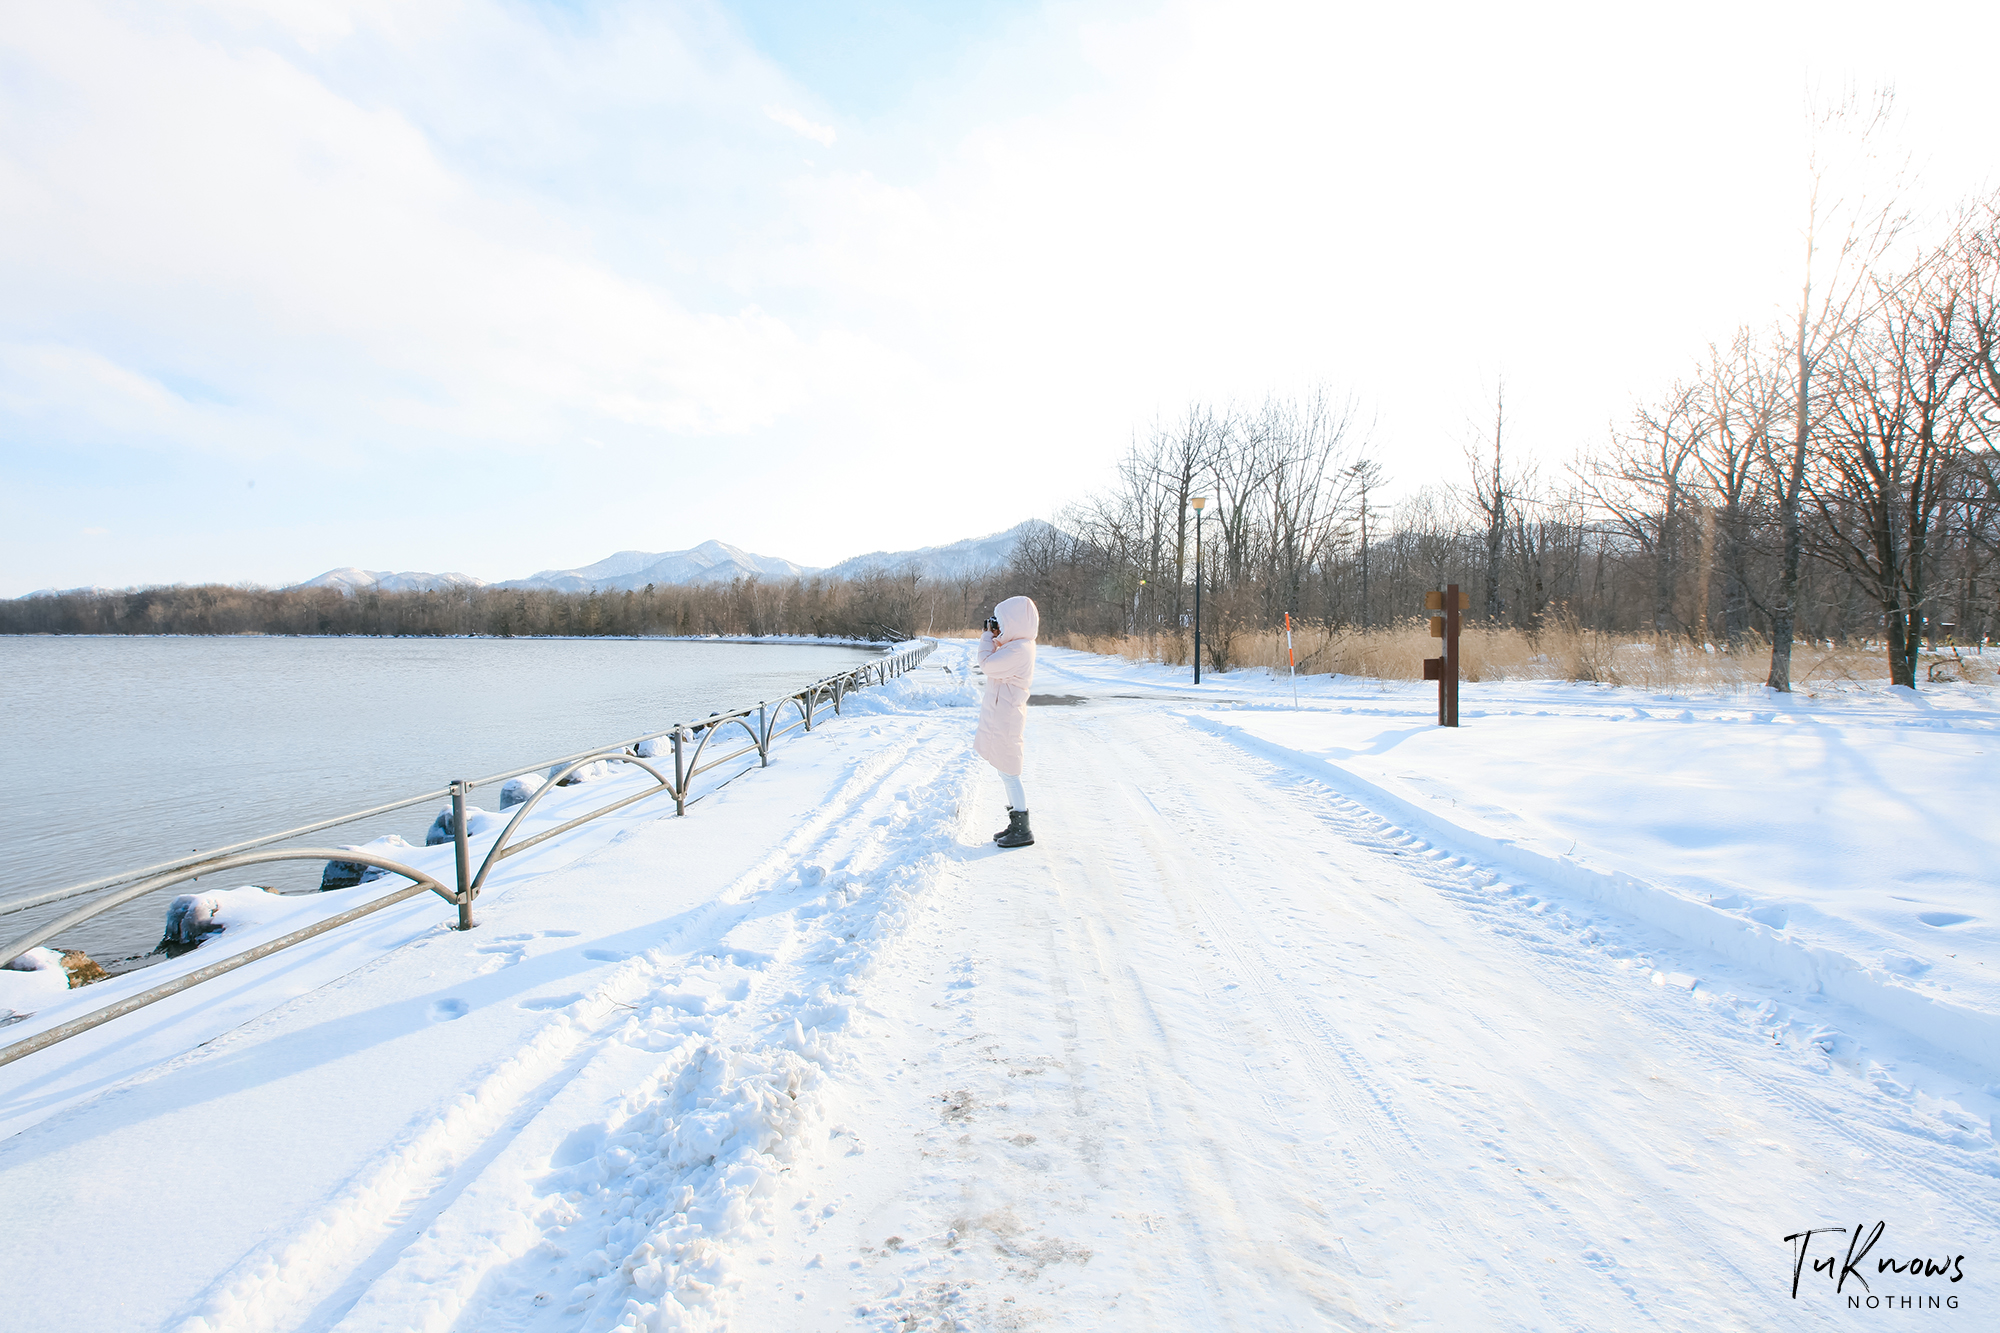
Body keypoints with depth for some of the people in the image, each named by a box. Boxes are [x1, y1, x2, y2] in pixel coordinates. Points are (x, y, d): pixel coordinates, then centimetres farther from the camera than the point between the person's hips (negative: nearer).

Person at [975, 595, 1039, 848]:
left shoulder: (1019, 650, -22)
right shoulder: (1018, 645, 11)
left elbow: (986, 664, -23)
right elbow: (995, 662, 22)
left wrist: (987, 637, -8)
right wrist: (994, 638, 11)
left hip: (1006, 718, -11)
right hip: (1001, 716, 11)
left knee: (1009, 774, -3)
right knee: (1007, 773, 17)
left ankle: (1023, 832, 5)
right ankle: (1016, 824, 27)